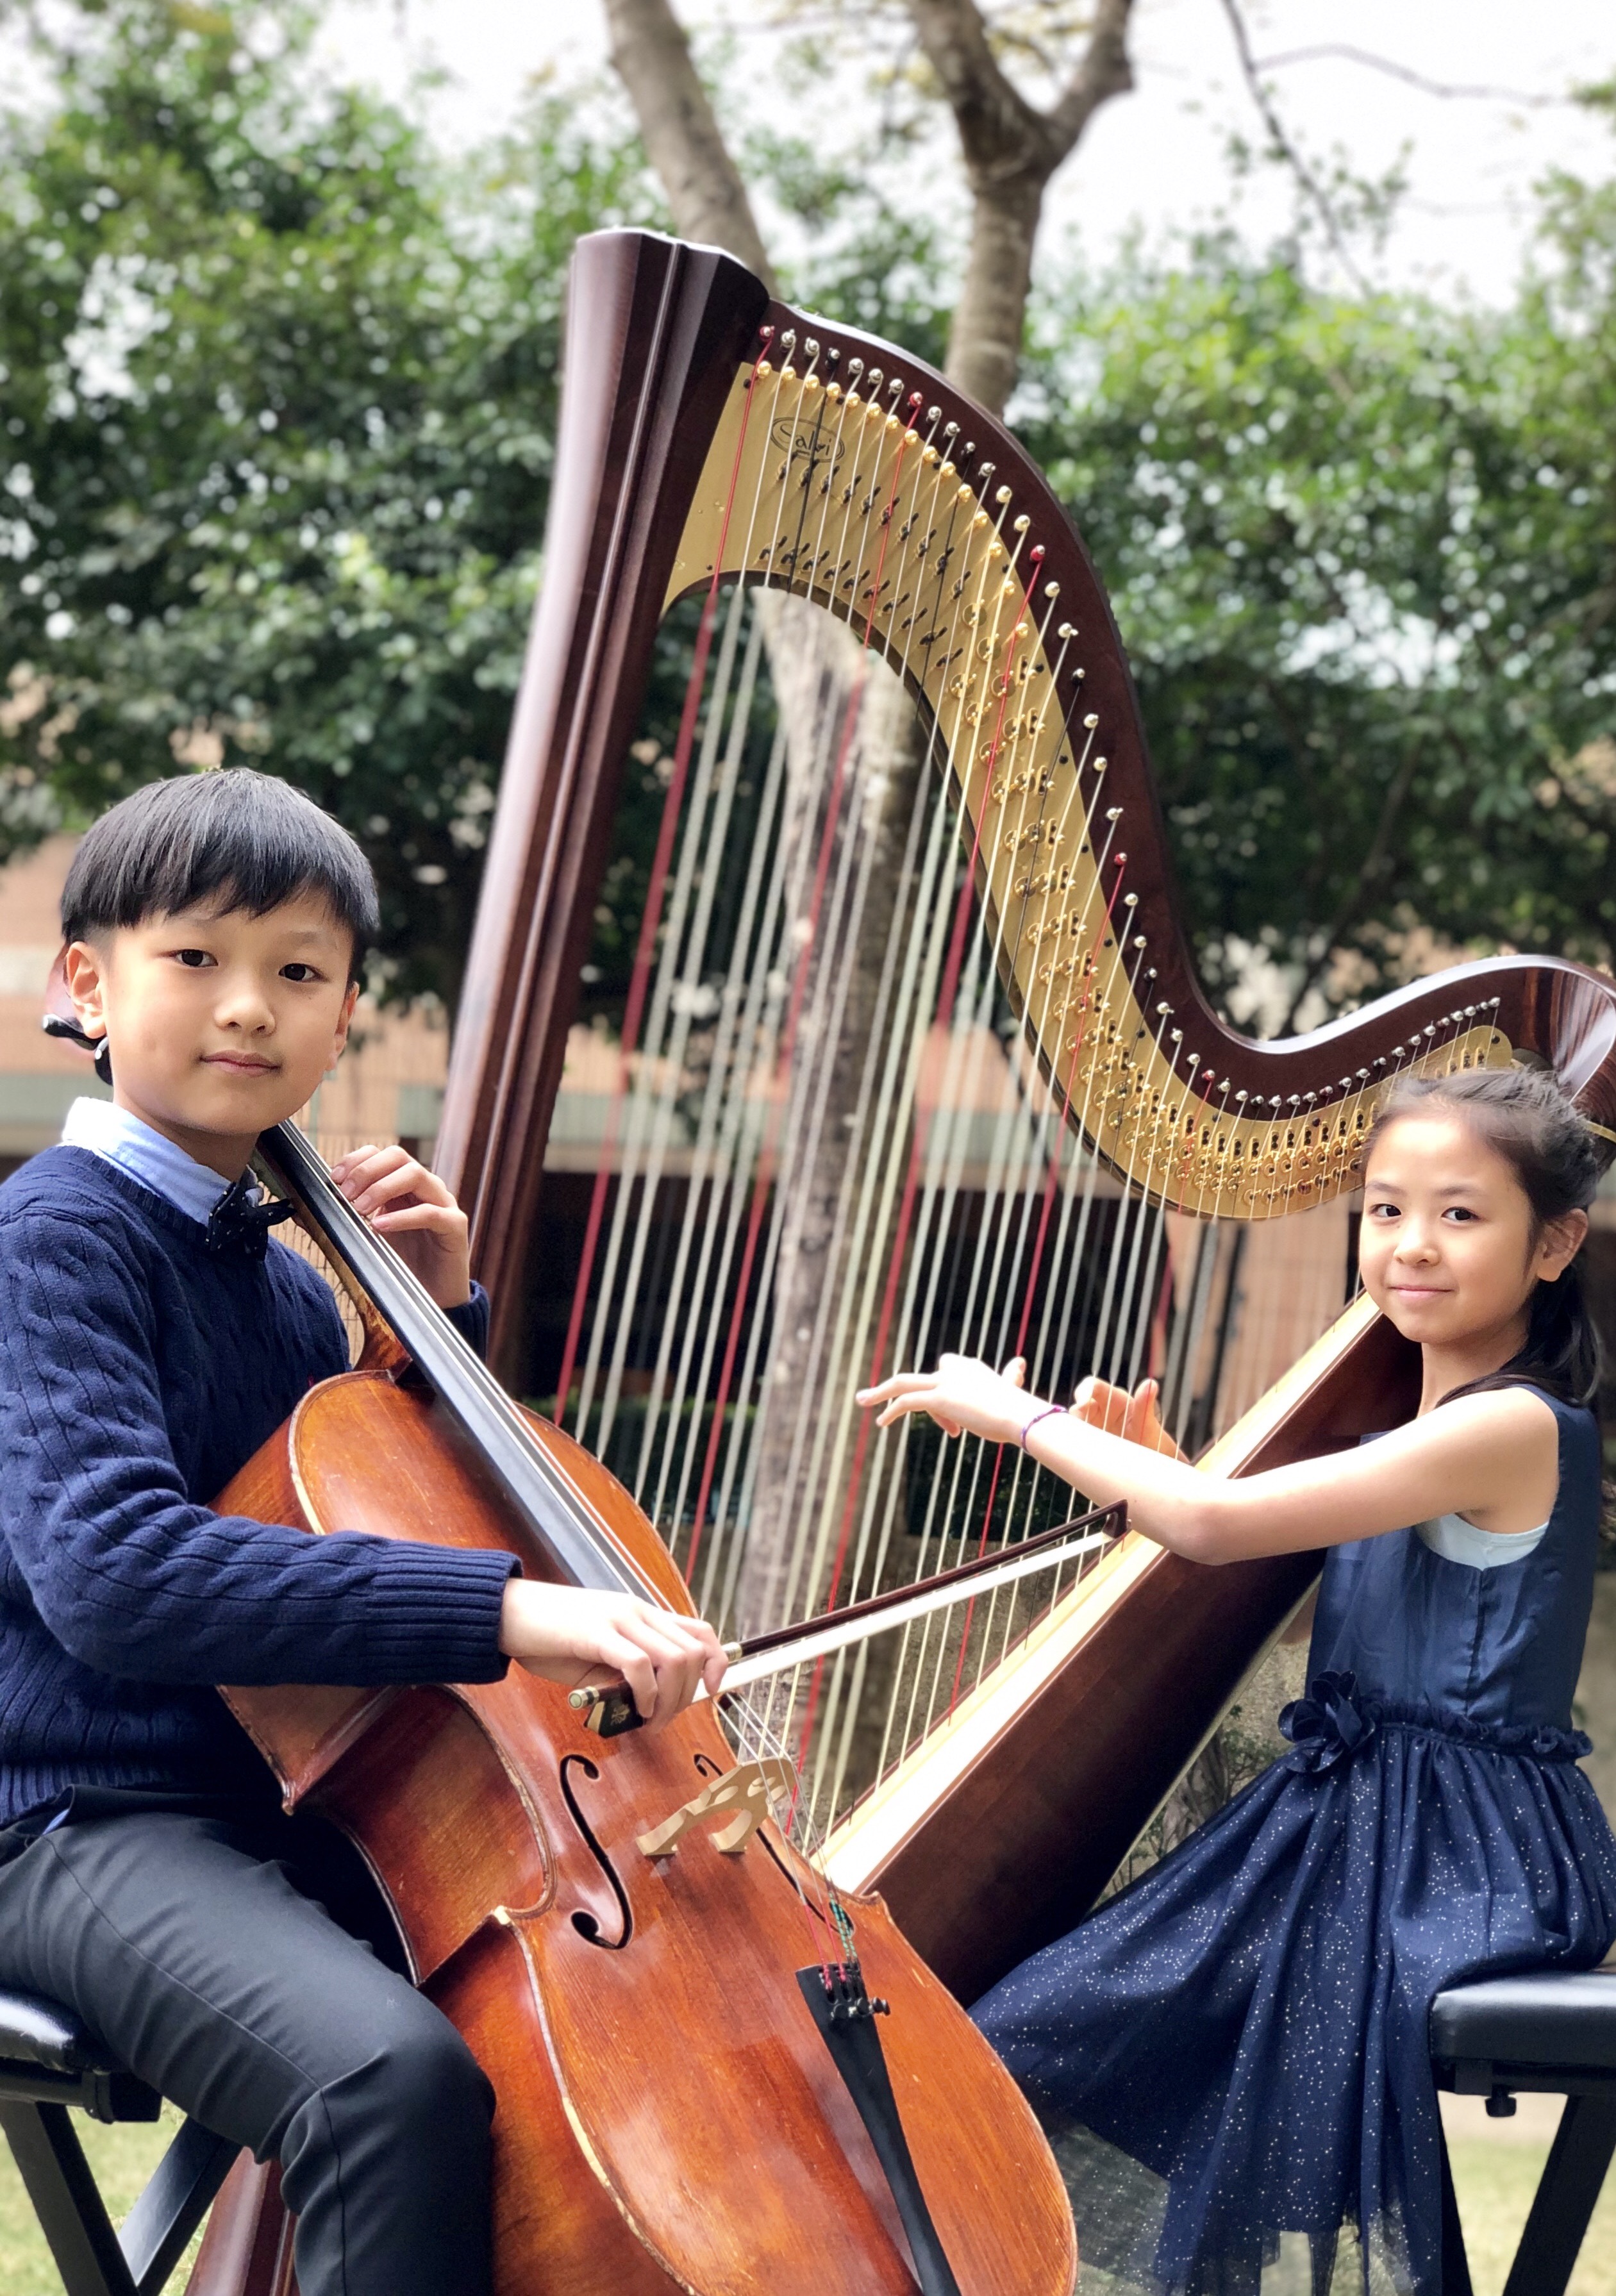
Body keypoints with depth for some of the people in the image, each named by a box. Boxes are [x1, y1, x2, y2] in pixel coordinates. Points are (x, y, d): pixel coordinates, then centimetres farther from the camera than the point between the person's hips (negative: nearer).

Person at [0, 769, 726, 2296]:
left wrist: (440, 1315, 5)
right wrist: (499, 1607, -36)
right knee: (397, 2080, -34)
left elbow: (405, 1514, 23)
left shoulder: (278, 1272, 14)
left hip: (297, 1805, 8)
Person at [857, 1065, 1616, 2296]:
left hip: (1456, 1861, -9)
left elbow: (1221, 1525, -22)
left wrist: (1026, 1415, -11)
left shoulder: (1516, 1428, -17)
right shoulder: (1427, 1431, 13)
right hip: (1349, 1824, 9)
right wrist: (1158, 1466, 3)